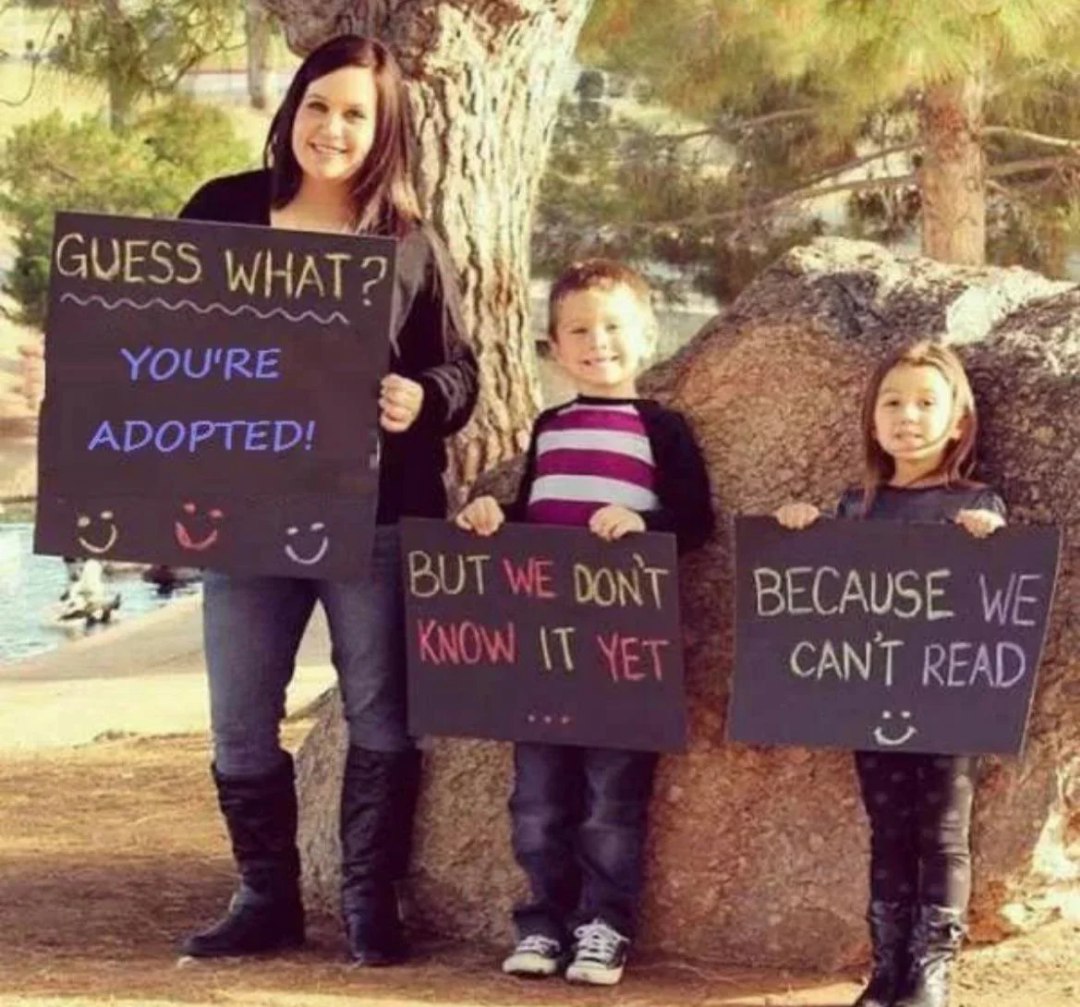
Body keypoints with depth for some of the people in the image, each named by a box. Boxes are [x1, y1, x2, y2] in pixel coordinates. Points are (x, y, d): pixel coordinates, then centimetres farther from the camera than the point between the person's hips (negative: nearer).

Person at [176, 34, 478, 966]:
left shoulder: (410, 242, 1)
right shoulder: (224, 211, 5)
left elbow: (459, 375, 3)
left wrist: (421, 400, -19)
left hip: (373, 516, -2)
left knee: (380, 718, 5)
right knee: (241, 725, 7)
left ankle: (371, 904, 16)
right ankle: (265, 898, 20)